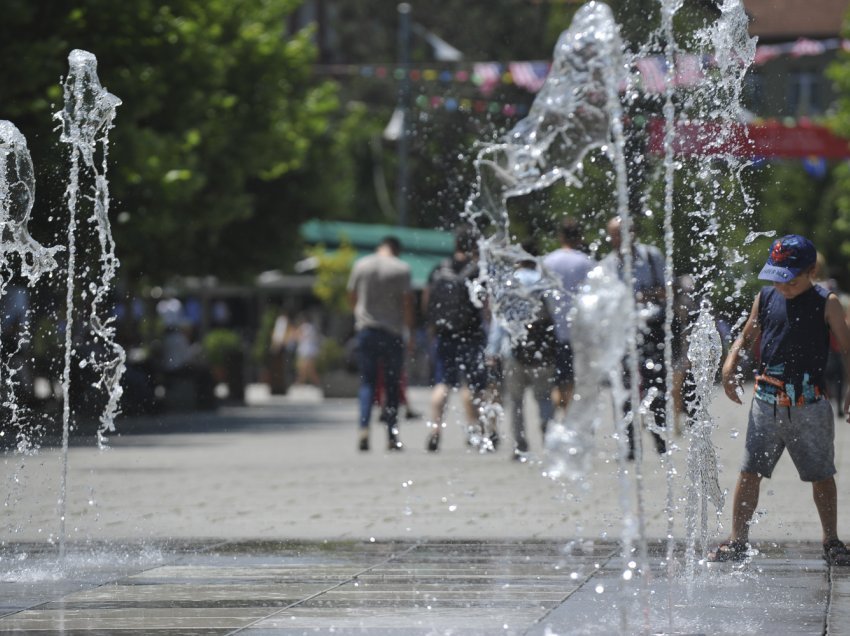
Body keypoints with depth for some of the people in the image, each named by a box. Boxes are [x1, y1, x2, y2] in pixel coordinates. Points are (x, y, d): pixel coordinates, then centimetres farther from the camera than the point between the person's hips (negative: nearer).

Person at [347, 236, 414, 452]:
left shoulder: (361, 265, 3)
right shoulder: (402, 268, -4)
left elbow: (351, 296, 11)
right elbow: (408, 302, -7)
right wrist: (409, 331, 0)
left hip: (366, 329, 2)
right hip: (393, 331, -2)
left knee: (367, 381, 4)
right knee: (392, 383, 7)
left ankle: (364, 429, -16)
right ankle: (392, 436, 7)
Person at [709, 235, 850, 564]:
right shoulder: (765, 299, 5)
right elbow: (746, 337, 15)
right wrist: (731, 363, -2)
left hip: (810, 407, -2)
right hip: (767, 403, 2)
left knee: (821, 475, 7)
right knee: (749, 472, 2)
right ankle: (738, 540, 10)